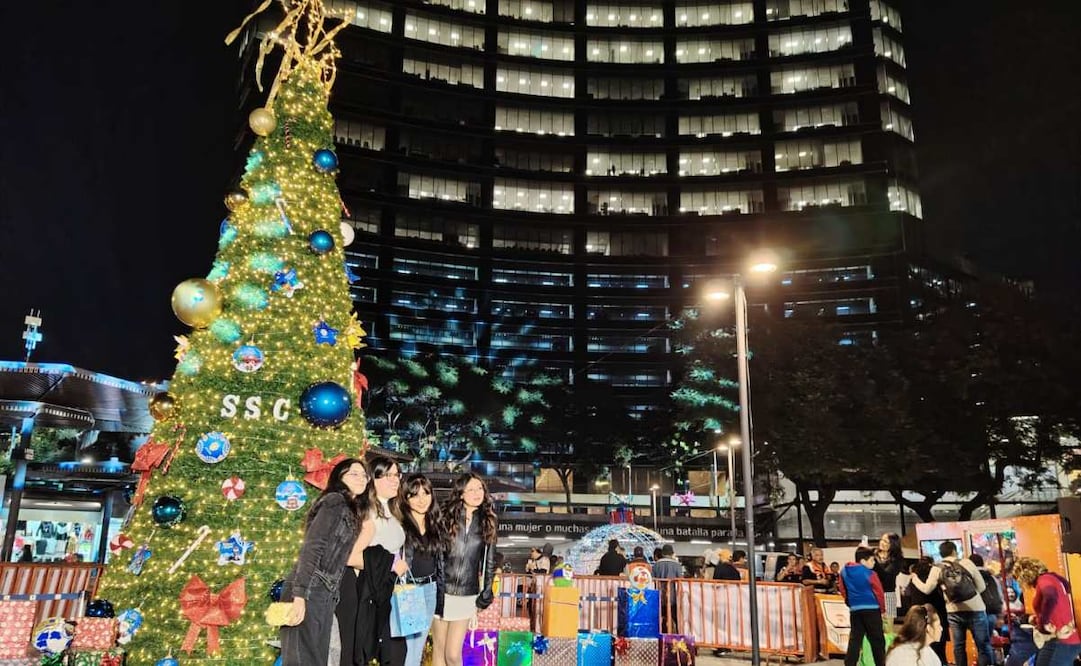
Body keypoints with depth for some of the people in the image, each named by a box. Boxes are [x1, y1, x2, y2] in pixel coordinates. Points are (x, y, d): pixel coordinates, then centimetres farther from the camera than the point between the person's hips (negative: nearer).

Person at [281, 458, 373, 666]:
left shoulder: (351, 511, 19)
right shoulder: (335, 501, -7)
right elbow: (311, 548, -17)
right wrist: (299, 596, -23)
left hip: (325, 596, 9)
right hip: (309, 593, -9)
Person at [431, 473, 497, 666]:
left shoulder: (487, 522, 3)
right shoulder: (446, 517, -4)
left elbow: (490, 561, 10)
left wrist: (487, 592, 6)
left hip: (467, 596, 1)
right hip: (441, 591, -1)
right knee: (438, 650, 8)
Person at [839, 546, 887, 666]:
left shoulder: (844, 571, 6)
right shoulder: (870, 574, -12)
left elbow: (843, 590, 13)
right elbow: (879, 593, -7)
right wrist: (883, 610, 5)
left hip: (854, 610, 5)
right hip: (871, 609, -5)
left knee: (855, 639, 8)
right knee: (877, 640, 7)